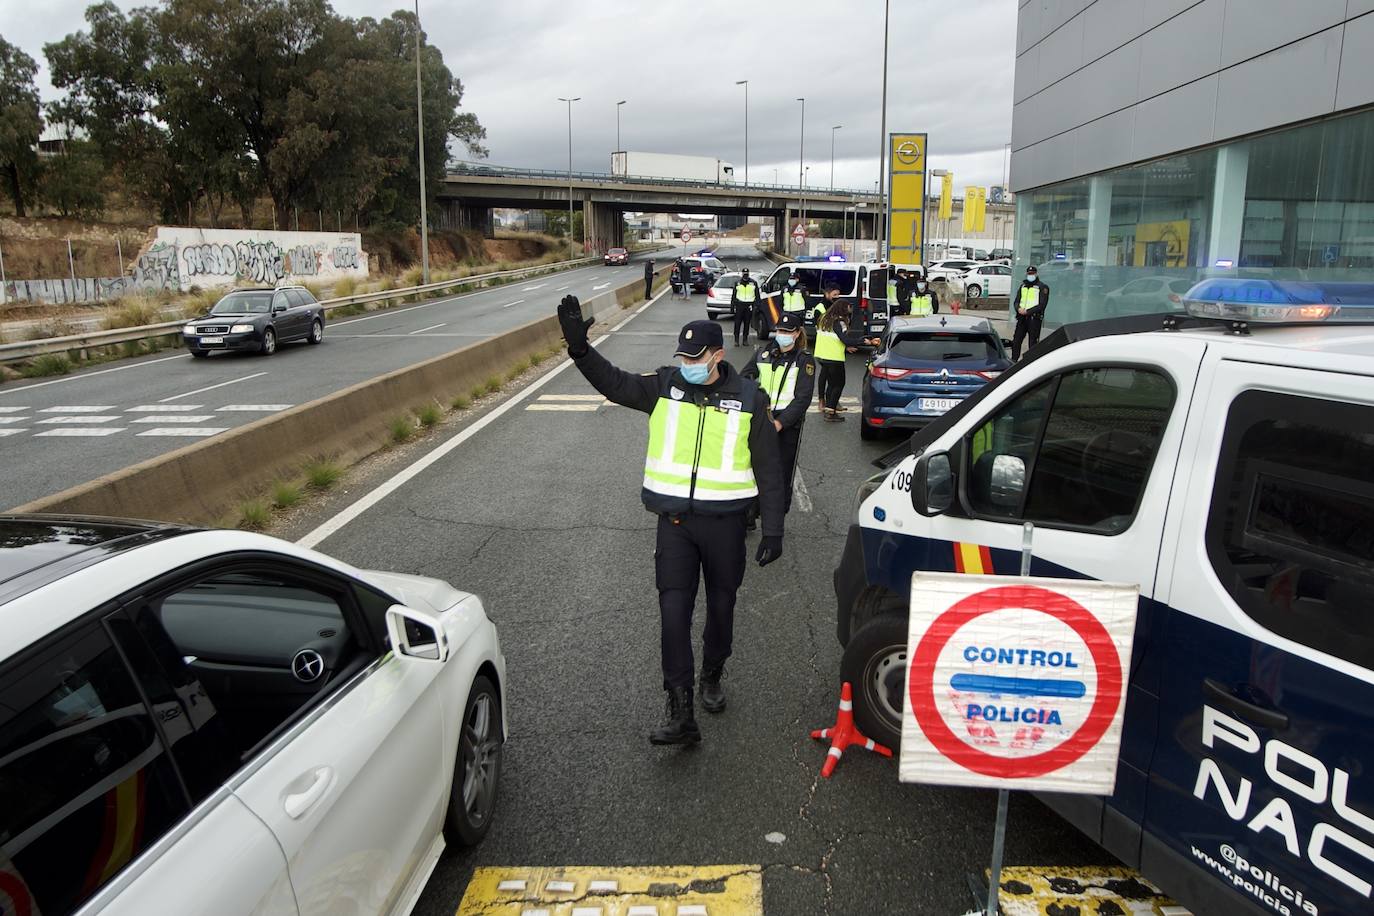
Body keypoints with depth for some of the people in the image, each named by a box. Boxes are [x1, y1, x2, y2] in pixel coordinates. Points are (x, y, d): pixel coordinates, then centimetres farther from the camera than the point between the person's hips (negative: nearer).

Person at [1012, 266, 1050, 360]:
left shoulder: (1042, 287, 0)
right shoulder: (1022, 286, 18)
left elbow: (1042, 305, -9)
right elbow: (1017, 301, 16)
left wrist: (1027, 311, -17)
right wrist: (1018, 309, -8)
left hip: (1034, 318, -5)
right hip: (1022, 318, 5)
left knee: (1033, 343, -4)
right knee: (1016, 340, 3)